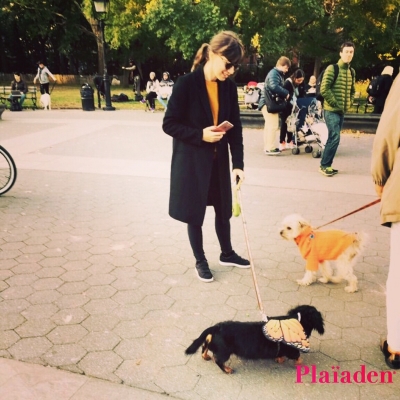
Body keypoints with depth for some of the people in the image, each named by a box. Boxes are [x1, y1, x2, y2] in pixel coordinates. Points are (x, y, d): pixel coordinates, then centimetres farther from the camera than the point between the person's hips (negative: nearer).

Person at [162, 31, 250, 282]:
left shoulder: (229, 86, -3)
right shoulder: (187, 84, -18)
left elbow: (236, 126, 0)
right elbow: (169, 124, -14)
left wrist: (238, 163, -6)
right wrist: (200, 135, -25)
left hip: (219, 159, 5)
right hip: (191, 160, -5)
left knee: (224, 208, 16)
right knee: (194, 212, 8)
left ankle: (227, 254, 38)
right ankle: (200, 261, 28)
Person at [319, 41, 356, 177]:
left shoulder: (351, 72, 13)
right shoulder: (332, 68, -9)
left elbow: (352, 90, 24)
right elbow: (324, 89, -16)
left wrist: (349, 103, 9)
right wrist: (335, 103, -15)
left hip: (342, 111, 7)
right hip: (331, 110, -7)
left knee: (333, 138, 9)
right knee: (335, 138, -13)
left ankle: (327, 165, 16)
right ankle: (324, 165, -3)